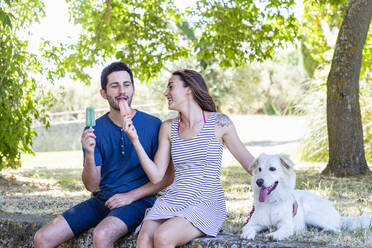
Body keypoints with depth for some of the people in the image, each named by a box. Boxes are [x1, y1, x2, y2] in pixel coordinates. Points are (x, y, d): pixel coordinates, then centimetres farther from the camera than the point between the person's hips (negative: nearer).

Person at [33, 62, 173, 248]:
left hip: (136, 200, -4)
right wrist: (89, 154, -19)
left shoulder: (153, 125, -5)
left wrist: (130, 196, -12)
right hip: (101, 199, 4)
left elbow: (167, 176, -3)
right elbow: (92, 185, 0)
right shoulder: (94, 129, 3)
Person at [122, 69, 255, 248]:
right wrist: (135, 141, -1)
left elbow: (249, 163, 5)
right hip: (172, 200, 4)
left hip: (206, 203, -4)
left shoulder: (218, 122, 0)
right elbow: (156, 176, 8)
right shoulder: (168, 128, 12)